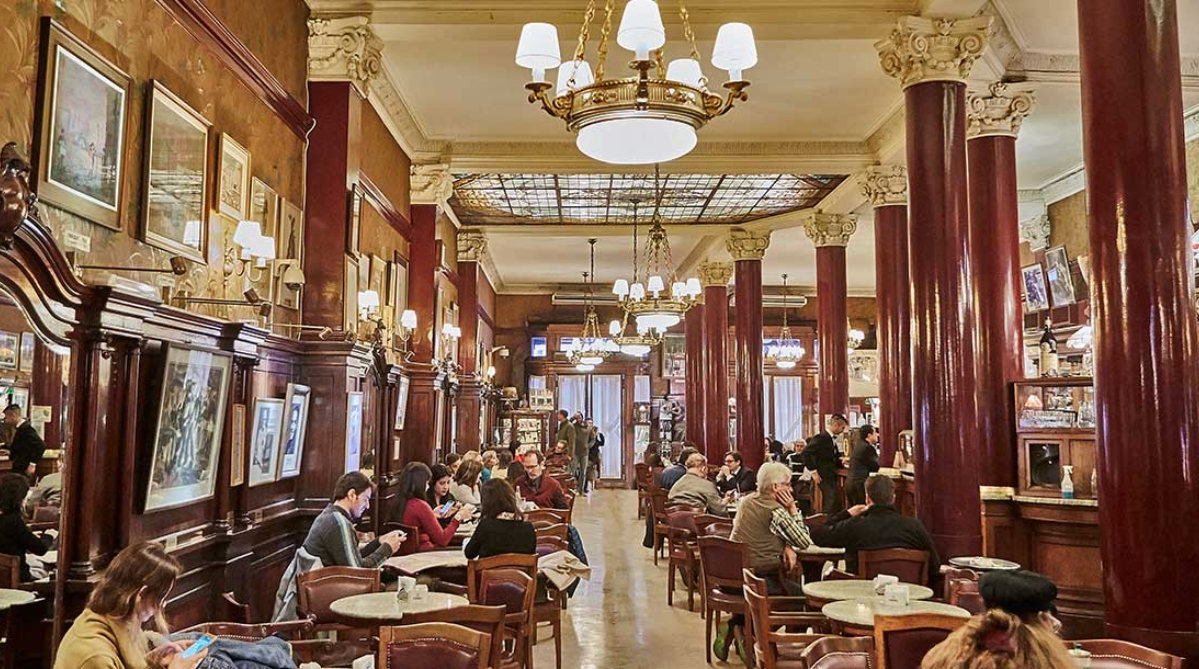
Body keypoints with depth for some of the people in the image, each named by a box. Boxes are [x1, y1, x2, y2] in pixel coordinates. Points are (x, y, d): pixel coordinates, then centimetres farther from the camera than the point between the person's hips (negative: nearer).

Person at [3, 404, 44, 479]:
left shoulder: (26, 428, -16)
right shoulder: (20, 428, 13)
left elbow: (41, 446, -24)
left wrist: (33, 464, -21)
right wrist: (9, 453, 13)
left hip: (24, 471, -9)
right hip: (18, 470, 9)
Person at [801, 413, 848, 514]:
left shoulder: (830, 438, 12)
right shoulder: (822, 437, -15)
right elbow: (806, 452, -23)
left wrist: (841, 461, 4)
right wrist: (813, 471, -21)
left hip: (831, 476, 9)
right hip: (824, 477, -9)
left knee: (836, 504, 10)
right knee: (832, 502, -14)